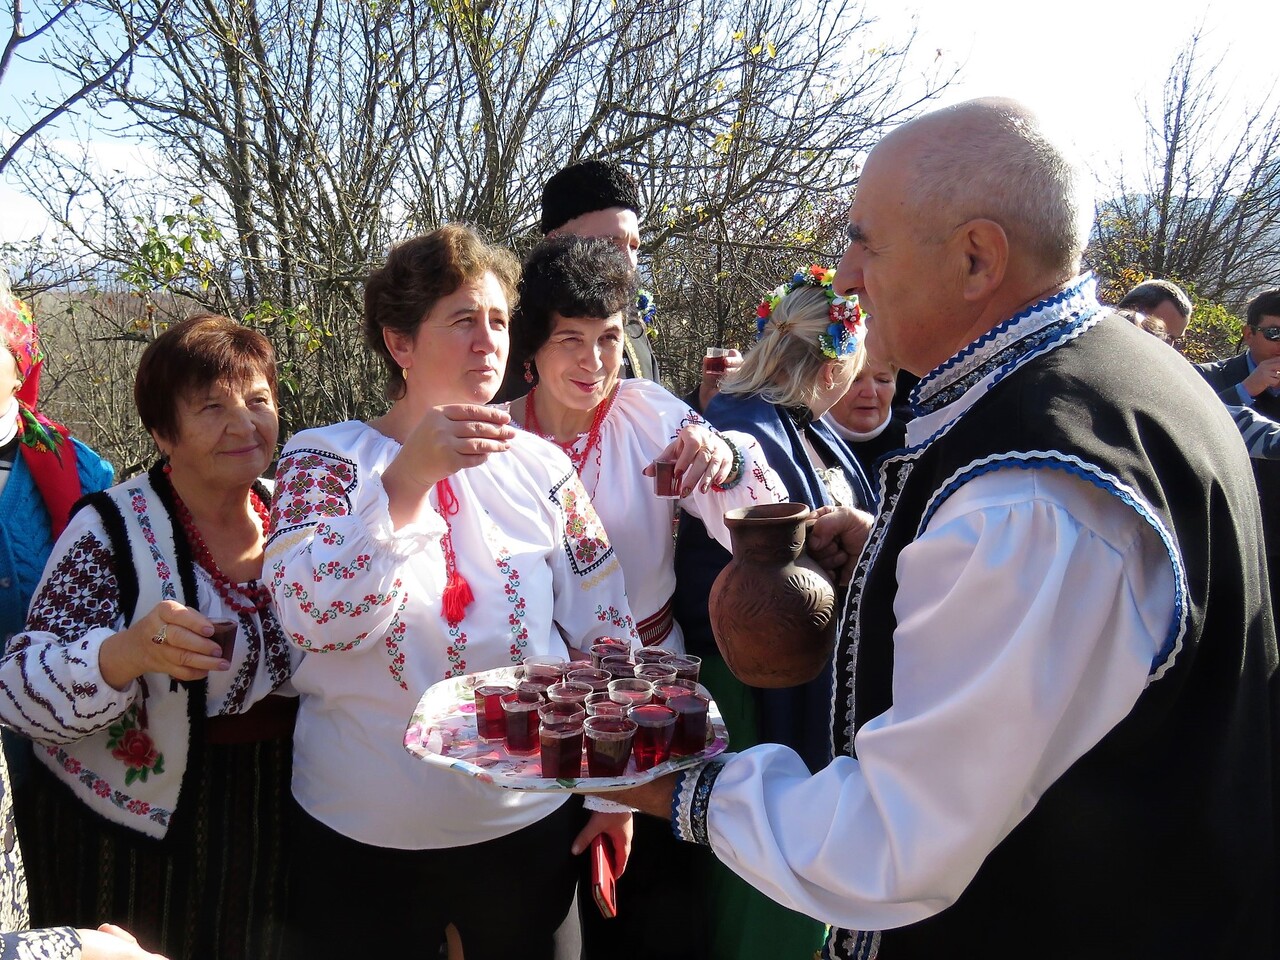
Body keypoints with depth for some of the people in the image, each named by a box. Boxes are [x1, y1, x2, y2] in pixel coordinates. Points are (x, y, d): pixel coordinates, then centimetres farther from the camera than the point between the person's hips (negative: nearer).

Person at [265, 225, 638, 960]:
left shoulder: (540, 465, -1)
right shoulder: (325, 458, -6)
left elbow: (604, 627, 2)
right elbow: (311, 617, -21)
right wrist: (409, 478, -31)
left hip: (532, 820, 2)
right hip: (366, 833, -2)